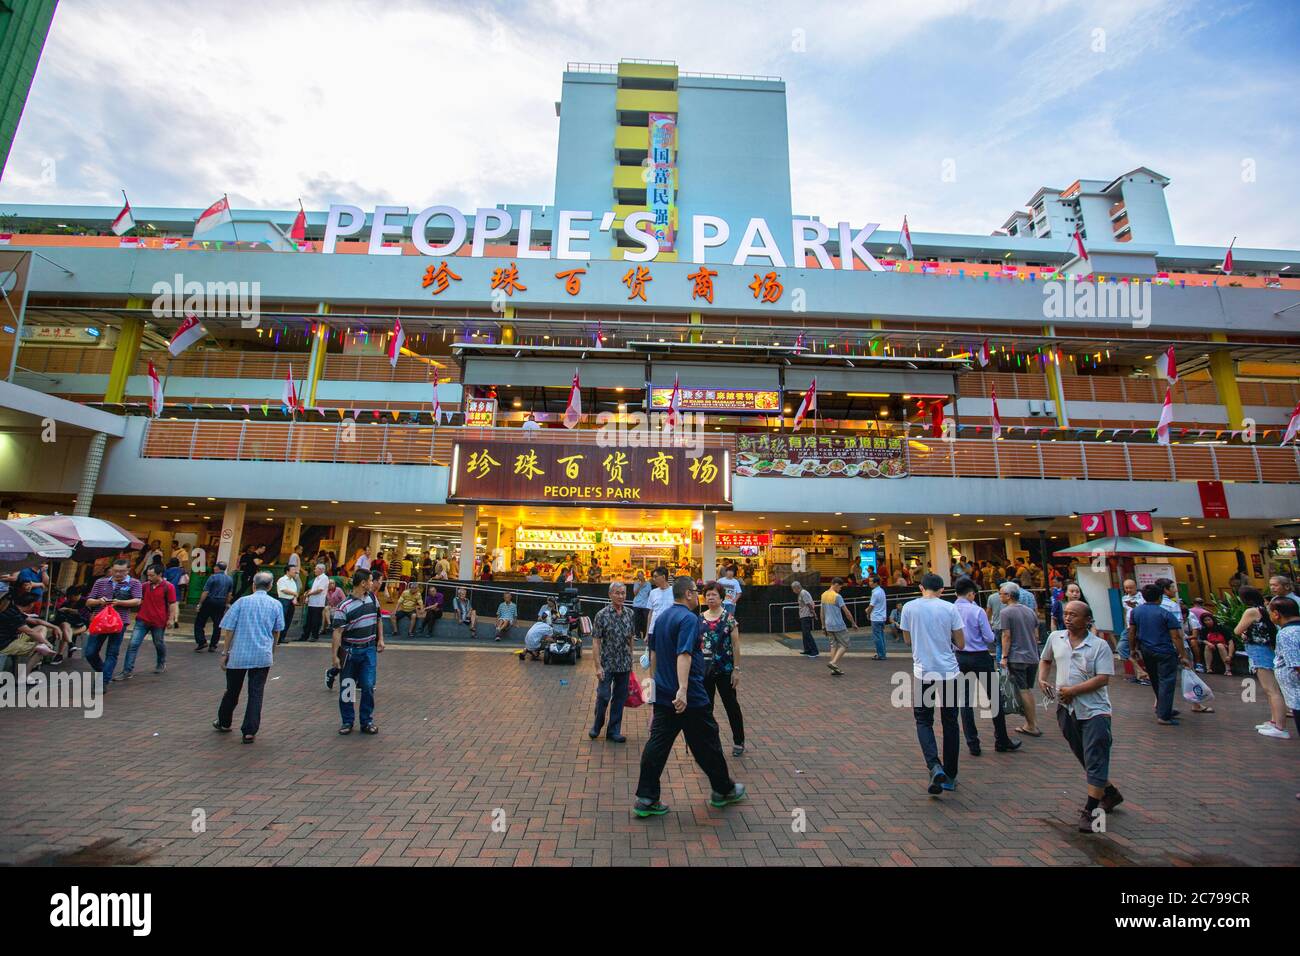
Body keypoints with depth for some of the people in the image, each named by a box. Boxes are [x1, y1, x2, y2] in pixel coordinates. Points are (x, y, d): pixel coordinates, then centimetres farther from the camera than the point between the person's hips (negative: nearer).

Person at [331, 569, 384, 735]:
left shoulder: (372, 598, 3)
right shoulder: (345, 606, -14)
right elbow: (338, 632, -14)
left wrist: (380, 640, 13)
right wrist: (335, 655, -17)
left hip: (369, 649, 3)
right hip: (350, 651, -3)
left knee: (368, 686, 2)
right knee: (346, 688, 9)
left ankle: (367, 721, 14)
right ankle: (347, 721, 24)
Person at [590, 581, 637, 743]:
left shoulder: (630, 613, 3)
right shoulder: (602, 614, -10)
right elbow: (596, 641, -10)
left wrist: (630, 660, 13)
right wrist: (598, 666, -13)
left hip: (625, 664, 4)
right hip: (607, 663, -4)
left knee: (620, 698, 10)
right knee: (603, 696, 0)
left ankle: (614, 731, 25)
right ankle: (596, 726, 26)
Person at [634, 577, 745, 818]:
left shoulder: (661, 617, 11)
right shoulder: (689, 619, -17)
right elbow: (684, 655, -29)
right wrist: (683, 689, -36)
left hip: (662, 694, 8)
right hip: (689, 697, -8)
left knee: (658, 743, 8)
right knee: (706, 743, 10)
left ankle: (645, 798, 10)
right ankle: (723, 790, 28)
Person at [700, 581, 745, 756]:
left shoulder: (729, 618, -7)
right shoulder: (699, 619, 2)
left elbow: (736, 645, -7)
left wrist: (736, 669, -9)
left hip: (725, 669, -3)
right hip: (704, 669, 3)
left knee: (731, 705, 10)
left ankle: (738, 741, 26)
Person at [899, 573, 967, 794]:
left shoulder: (909, 607, -3)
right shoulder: (949, 608, -4)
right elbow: (961, 644, 0)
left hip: (923, 672, -1)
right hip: (949, 671, 1)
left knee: (923, 720, 11)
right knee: (950, 722, 14)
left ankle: (934, 766, -10)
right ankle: (950, 776, 22)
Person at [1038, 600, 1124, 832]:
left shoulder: (1099, 645, -8)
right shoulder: (1055, 638, 5)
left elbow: (1103, 679, -14)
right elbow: (1045, 660, 21)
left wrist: (1073, 690, -17)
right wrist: (1042, 678, 5)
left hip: (1094, 710, -5)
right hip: (1066, 709, 5)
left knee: (1095, 761, -4)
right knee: (1084, 758, 17)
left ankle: (1090, 811, 2)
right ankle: (1110, 793, 40)